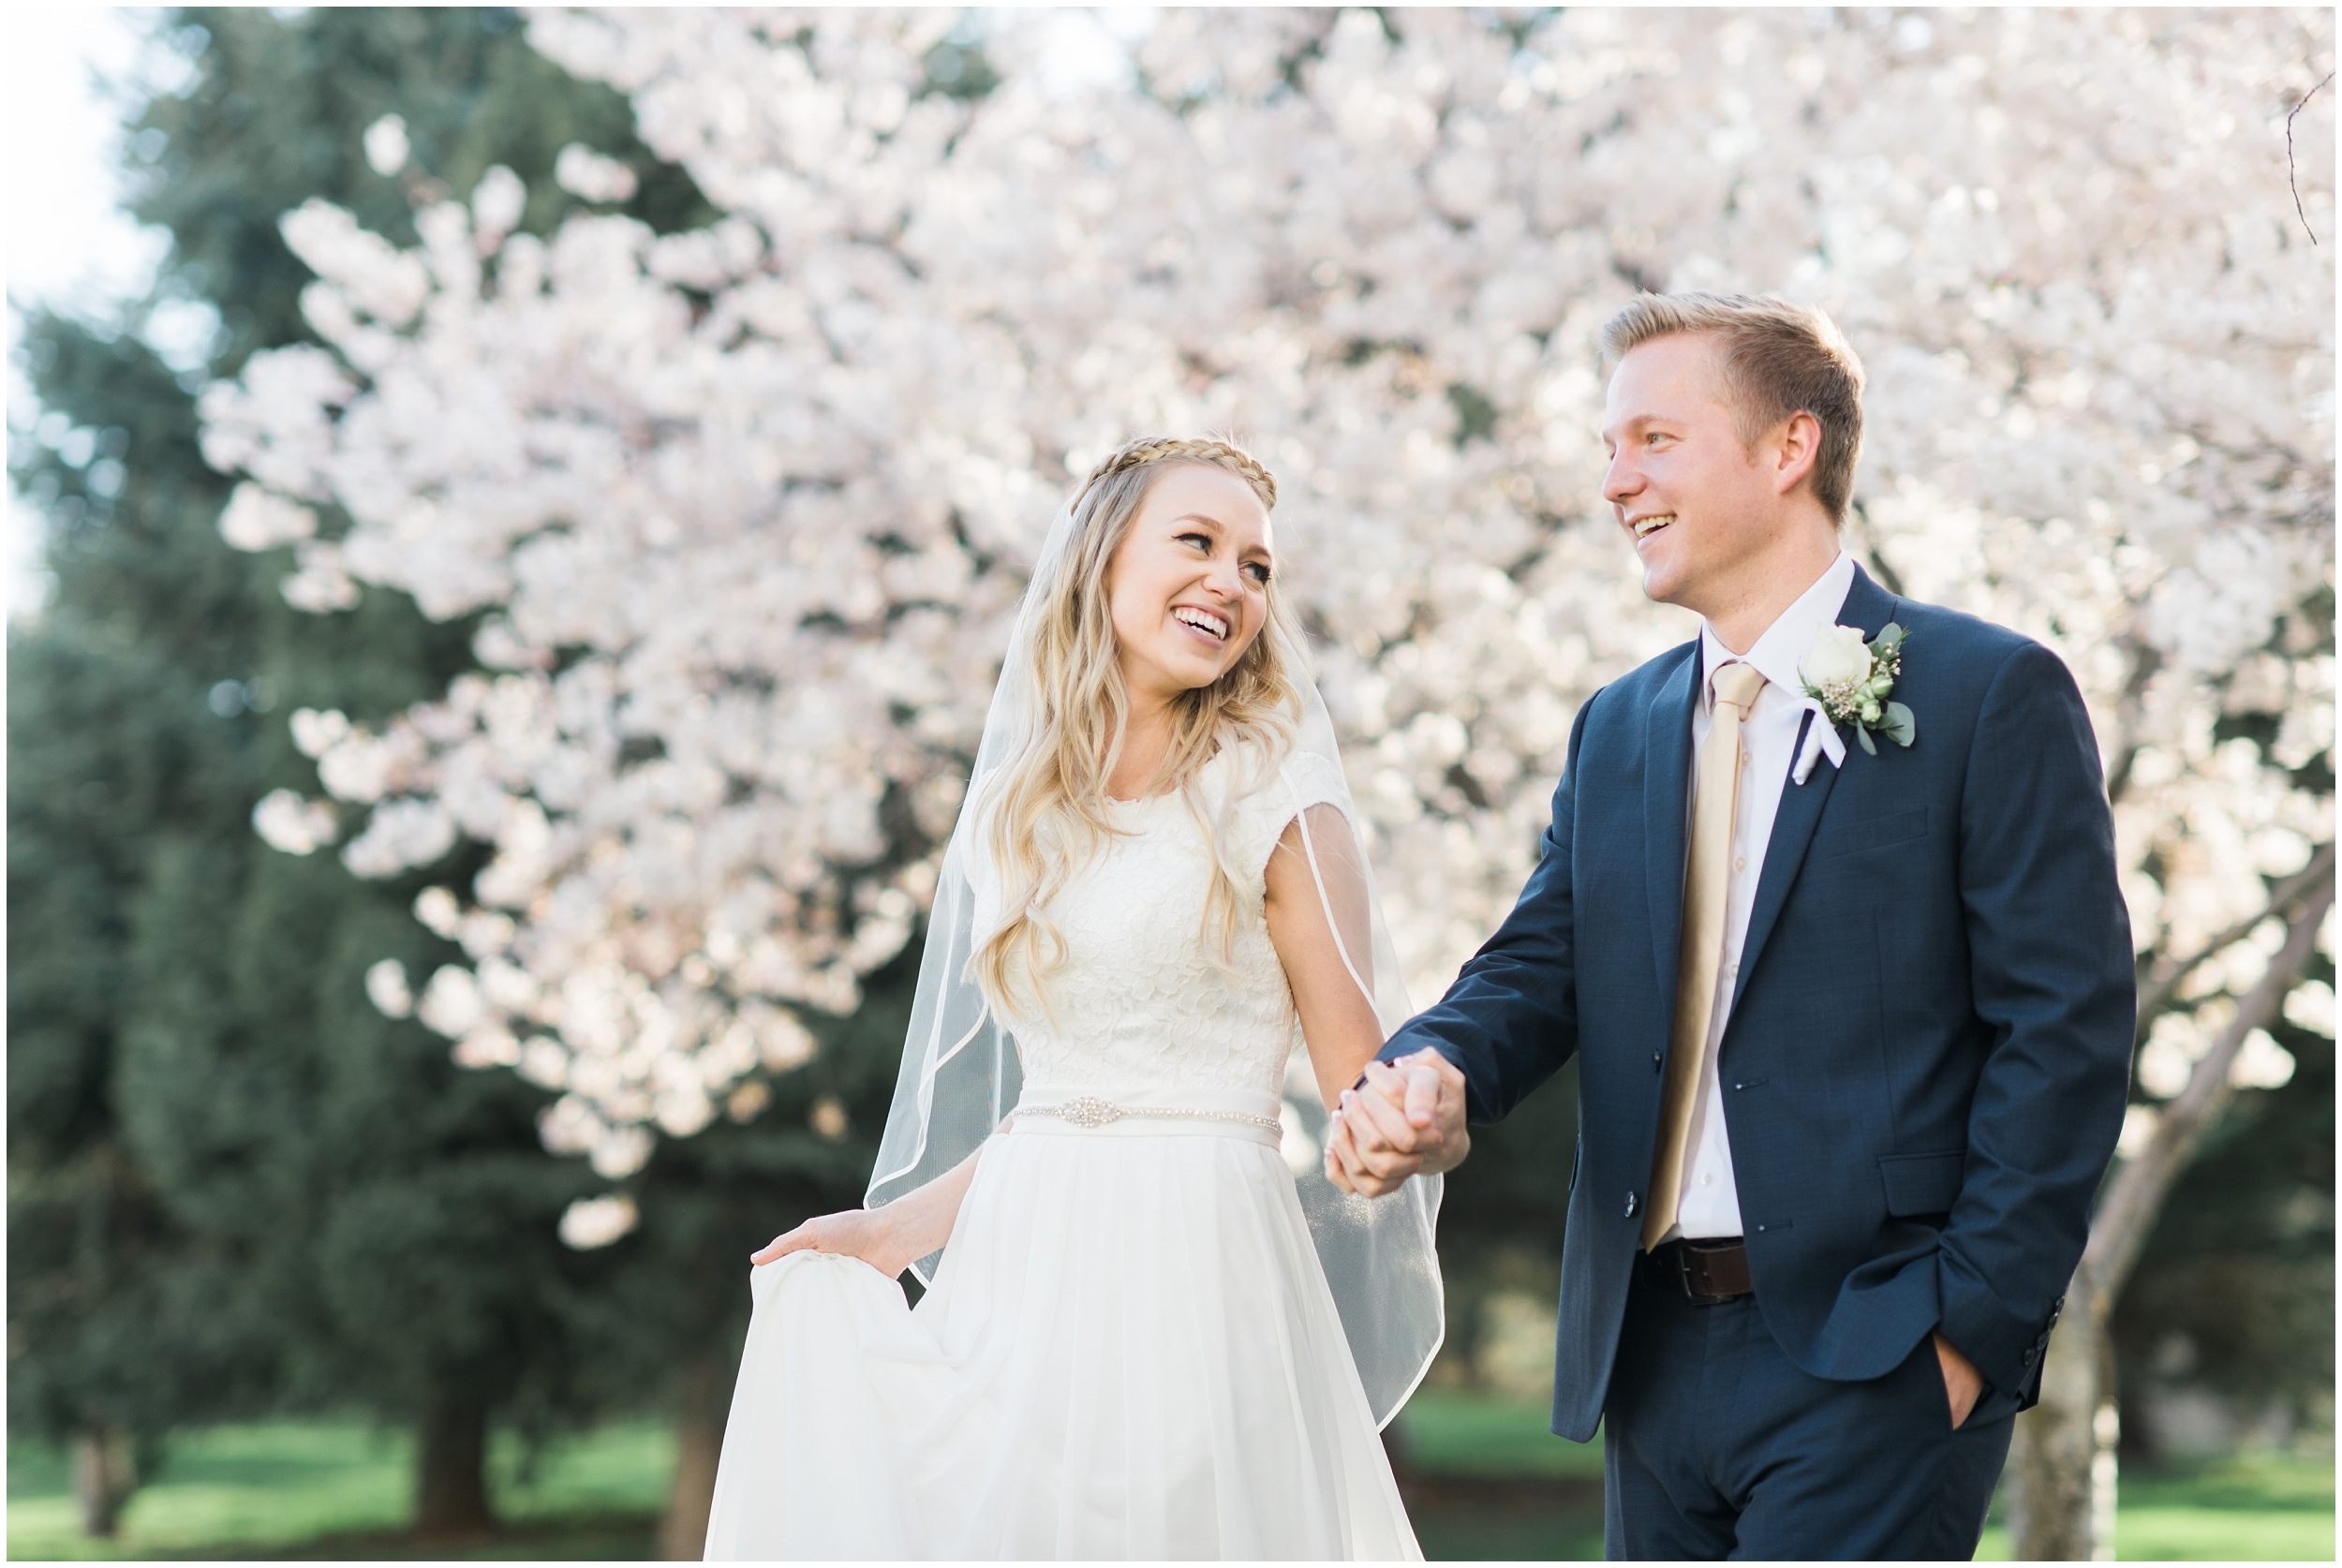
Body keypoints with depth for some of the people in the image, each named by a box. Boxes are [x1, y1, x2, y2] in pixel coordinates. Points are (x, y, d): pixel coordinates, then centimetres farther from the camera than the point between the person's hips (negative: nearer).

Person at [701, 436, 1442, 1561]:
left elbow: (1365, 1100, -2)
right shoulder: (1022, 812, 13)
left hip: (1197, 1273, -4)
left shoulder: (1275, 808, -1)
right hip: (1018, 1277, 5)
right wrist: (892, 1232, 9)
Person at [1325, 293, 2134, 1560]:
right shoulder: (1616, 732, 17)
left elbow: (2066, 1033, -8)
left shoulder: (1992, 696, -4)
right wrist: (1433, 1073, -14)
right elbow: (1537, 968, 10)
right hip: (1653, 1353, 6)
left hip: (1869, 1361, -6)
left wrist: (1974, 1325, -13)